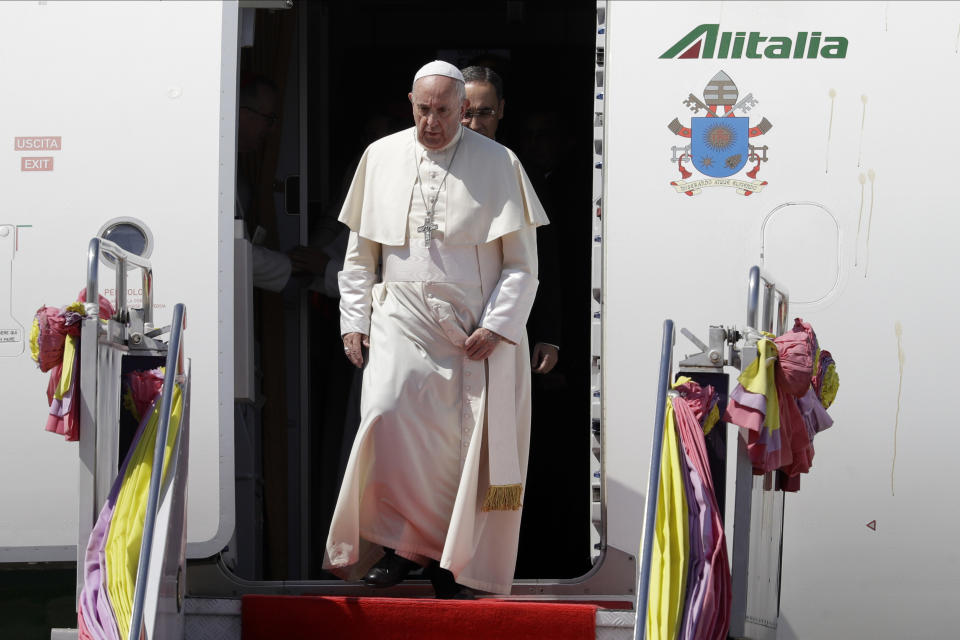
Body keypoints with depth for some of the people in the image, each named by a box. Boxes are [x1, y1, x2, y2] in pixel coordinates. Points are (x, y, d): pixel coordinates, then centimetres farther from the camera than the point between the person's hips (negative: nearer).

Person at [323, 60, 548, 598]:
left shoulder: (498, 165, 1)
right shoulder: (381, 158, 8)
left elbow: (523, 262, 1)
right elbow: (360, 252, 16)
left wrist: (497, 327, -9)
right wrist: (354, 320, 8)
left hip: (477, 327, -1)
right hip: (402, 321, 1)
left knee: (466, 442, -4)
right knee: (387, 414, -20)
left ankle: (455, 561, 11)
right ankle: (404, 543, -7)